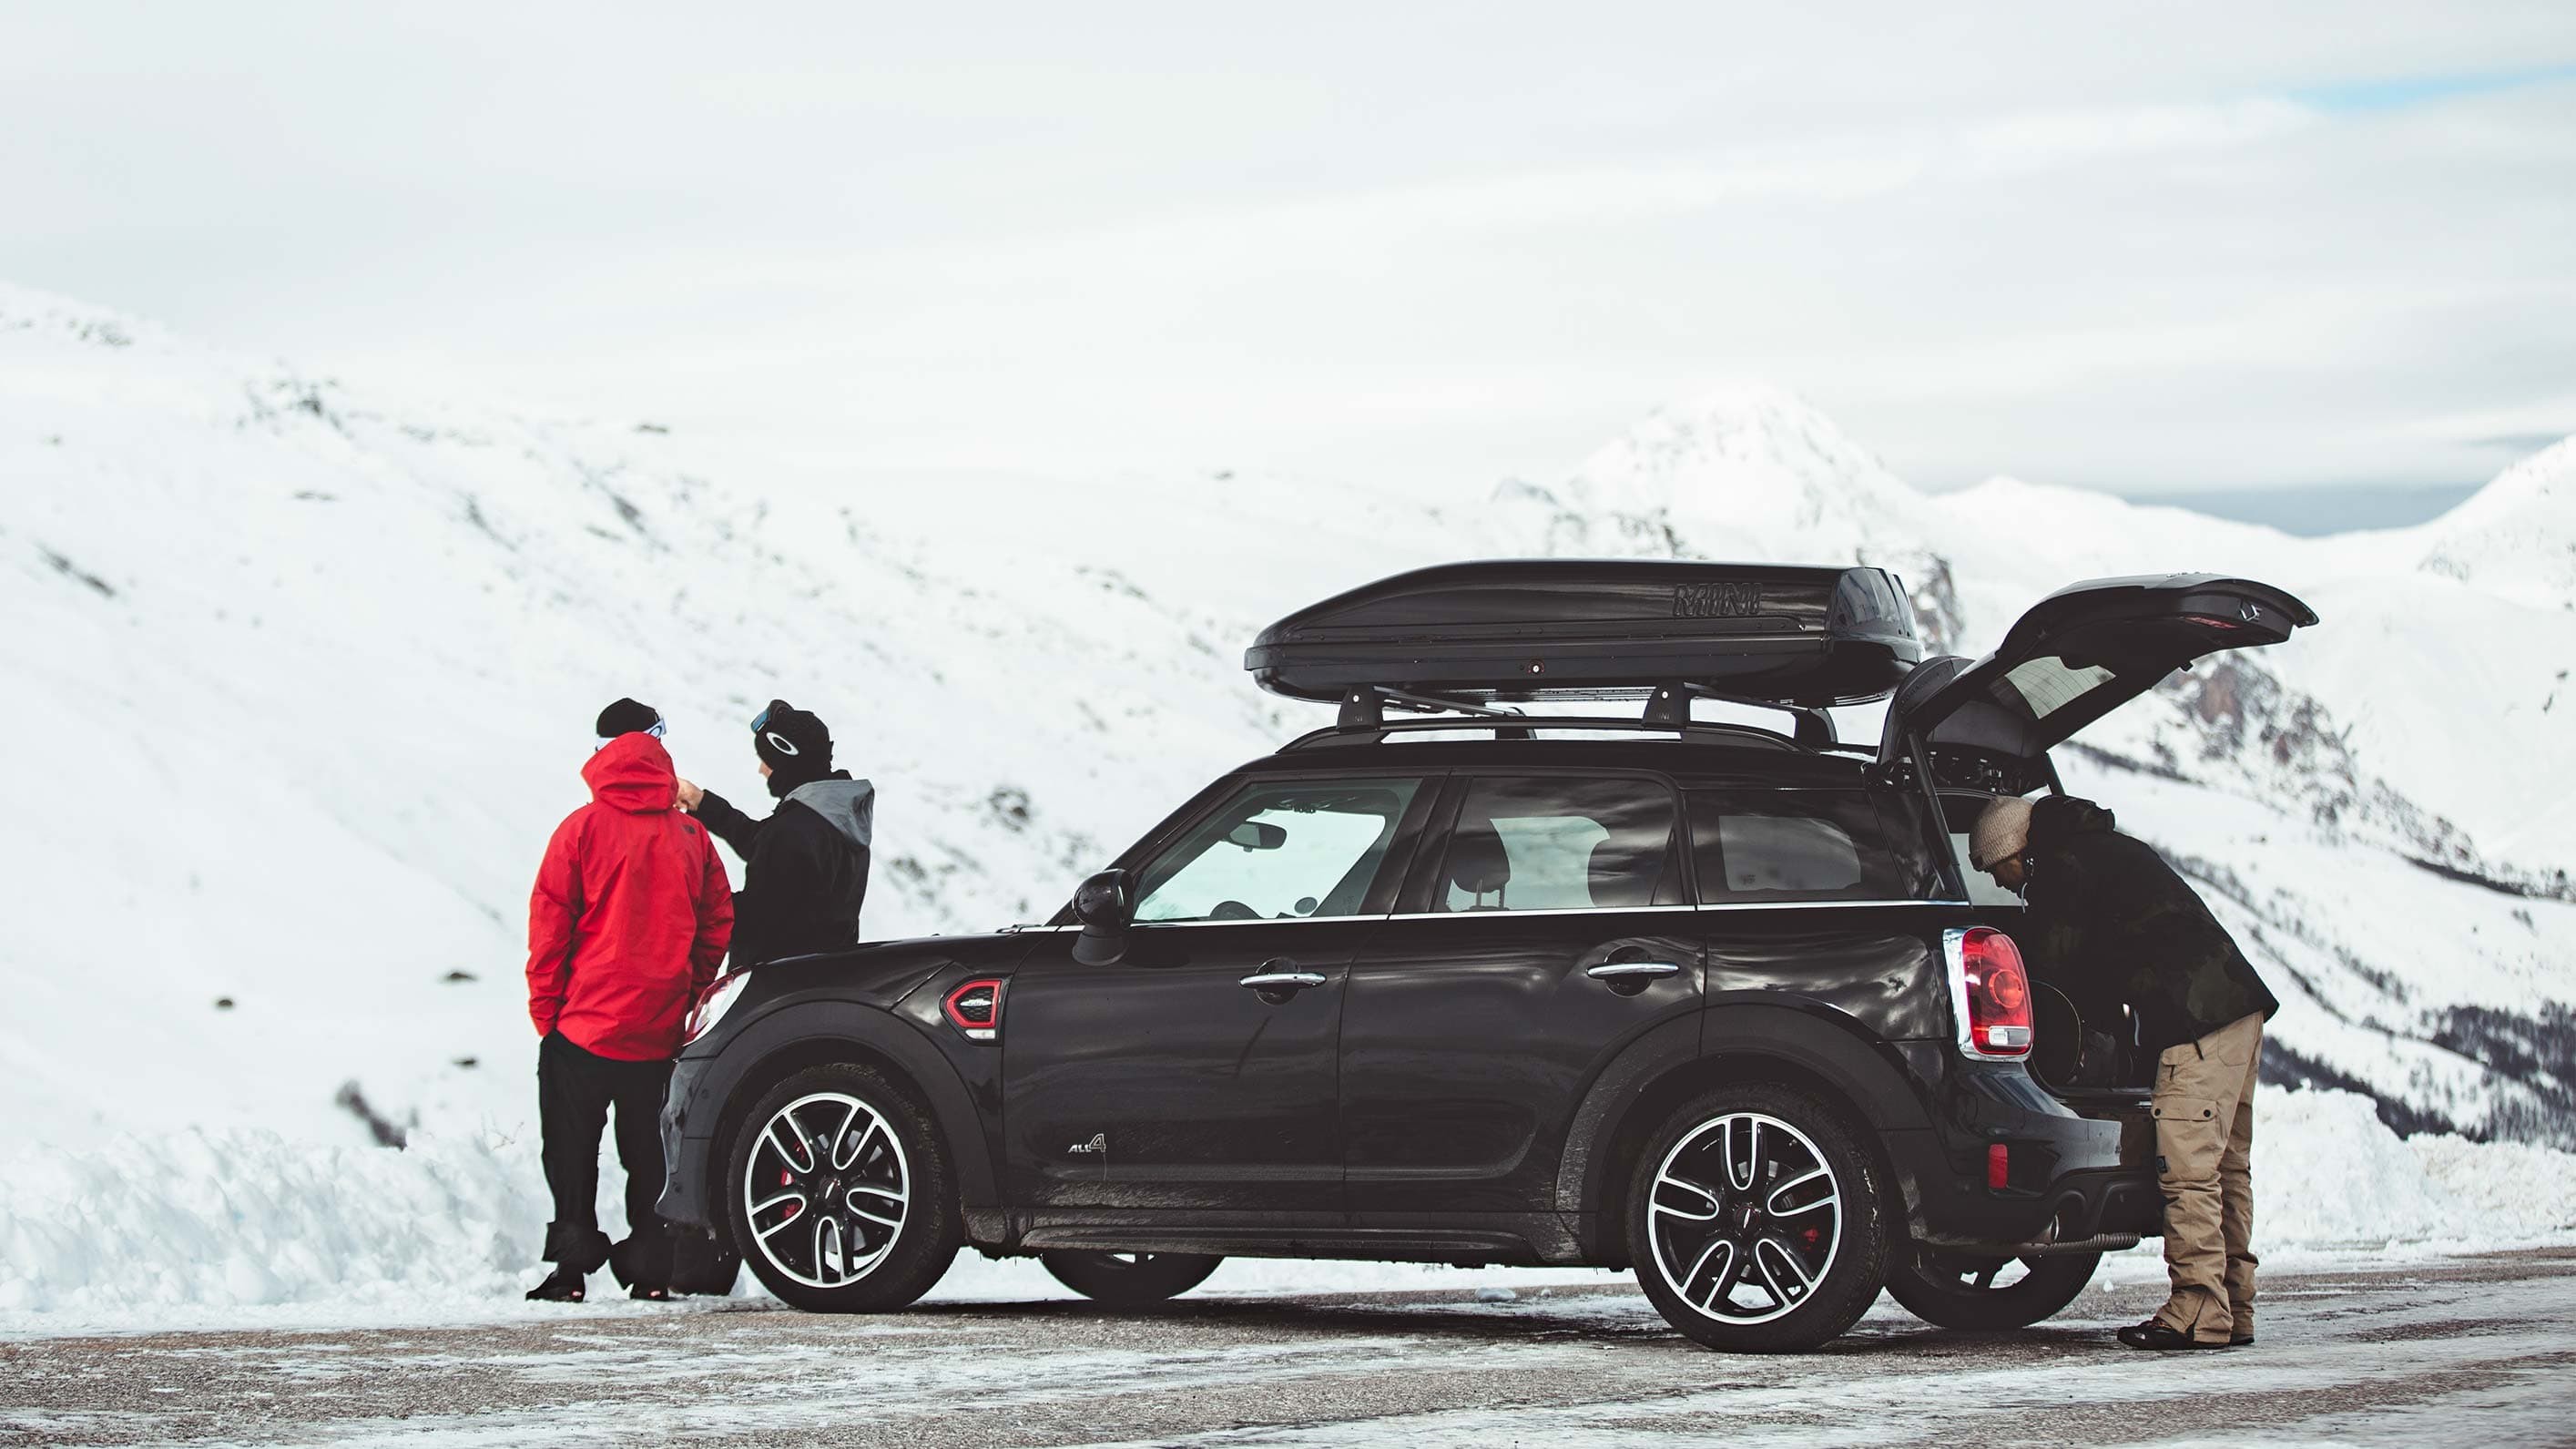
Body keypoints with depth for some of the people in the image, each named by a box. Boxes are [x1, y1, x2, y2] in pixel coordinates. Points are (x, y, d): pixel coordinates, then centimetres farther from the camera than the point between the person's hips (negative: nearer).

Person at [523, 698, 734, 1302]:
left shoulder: (584, 828, -7)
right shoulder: (691, 834, 3)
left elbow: (549, 928, -6)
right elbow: (719, 925, 7)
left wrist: (546, 1010, 1)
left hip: (586, 1026, -3)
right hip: (661, 1031, 3)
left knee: (572, 1148, 4)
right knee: (649, 1151, 13)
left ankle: (573, 1263, -3)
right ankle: (650, 1268, 10)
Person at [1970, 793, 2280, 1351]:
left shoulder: (2062, 870, -3)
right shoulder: (2111, 848, 26)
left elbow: (2054, 969, -5)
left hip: (2196, 1021, -10)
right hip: (2241, 1006, 10)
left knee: (2187, 1168, -11)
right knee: (2225, 1167, 10)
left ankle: (2197, 1313, -14)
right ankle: (2232, 1310, 11)